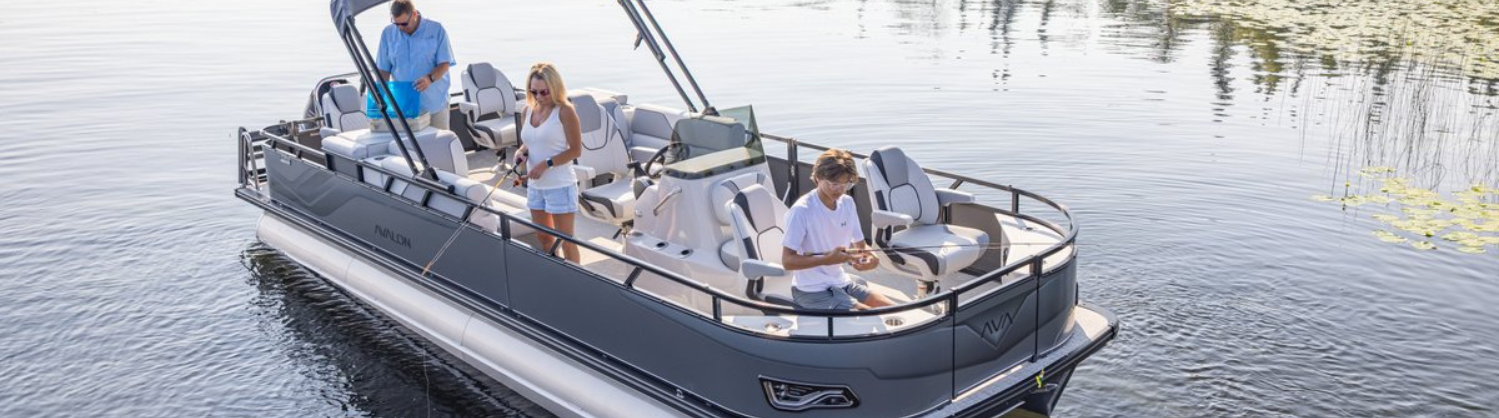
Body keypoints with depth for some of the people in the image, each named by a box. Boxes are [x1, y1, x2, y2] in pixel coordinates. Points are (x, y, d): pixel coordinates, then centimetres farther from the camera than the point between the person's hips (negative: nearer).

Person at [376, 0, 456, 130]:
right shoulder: (388, 33, 5)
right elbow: (384, 69, 9)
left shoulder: (436, 30, -2)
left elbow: (445, 63, -5)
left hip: (435, 104, -1)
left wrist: (431, 78, -25)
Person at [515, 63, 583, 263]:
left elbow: (576, 150, -14)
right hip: (535, 186, 7)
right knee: (544, 238, 17)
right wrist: (521, 152, -5)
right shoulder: (528, 111, 5)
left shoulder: (564, 111, -13)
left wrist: (546, 164, -21)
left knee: (565, 241, 1)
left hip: (560, 186, -7)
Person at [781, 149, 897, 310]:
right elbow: (787, 260, -19)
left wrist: (871, 257, -12)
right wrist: (827, 259, -32)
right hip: (812, 290, -8)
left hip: (842, 283, 8)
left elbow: (861, 245, 13)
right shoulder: (801, 211, -19)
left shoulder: (847, 203, 4)